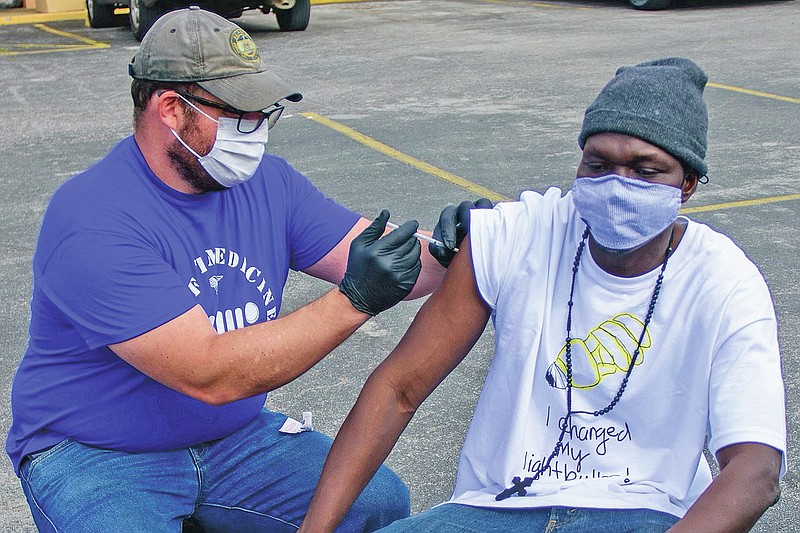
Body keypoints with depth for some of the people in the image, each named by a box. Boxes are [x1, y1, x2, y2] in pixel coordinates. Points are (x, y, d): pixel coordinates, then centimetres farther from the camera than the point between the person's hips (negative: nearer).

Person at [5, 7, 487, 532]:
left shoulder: (267, 183, -1)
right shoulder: (93, 222, -23)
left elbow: (401, 265, -3)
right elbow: (211, 376, -29)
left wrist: (448, 251, -26)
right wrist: (354, 301, -33)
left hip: (235, 435, 6)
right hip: (96, 457, -5)